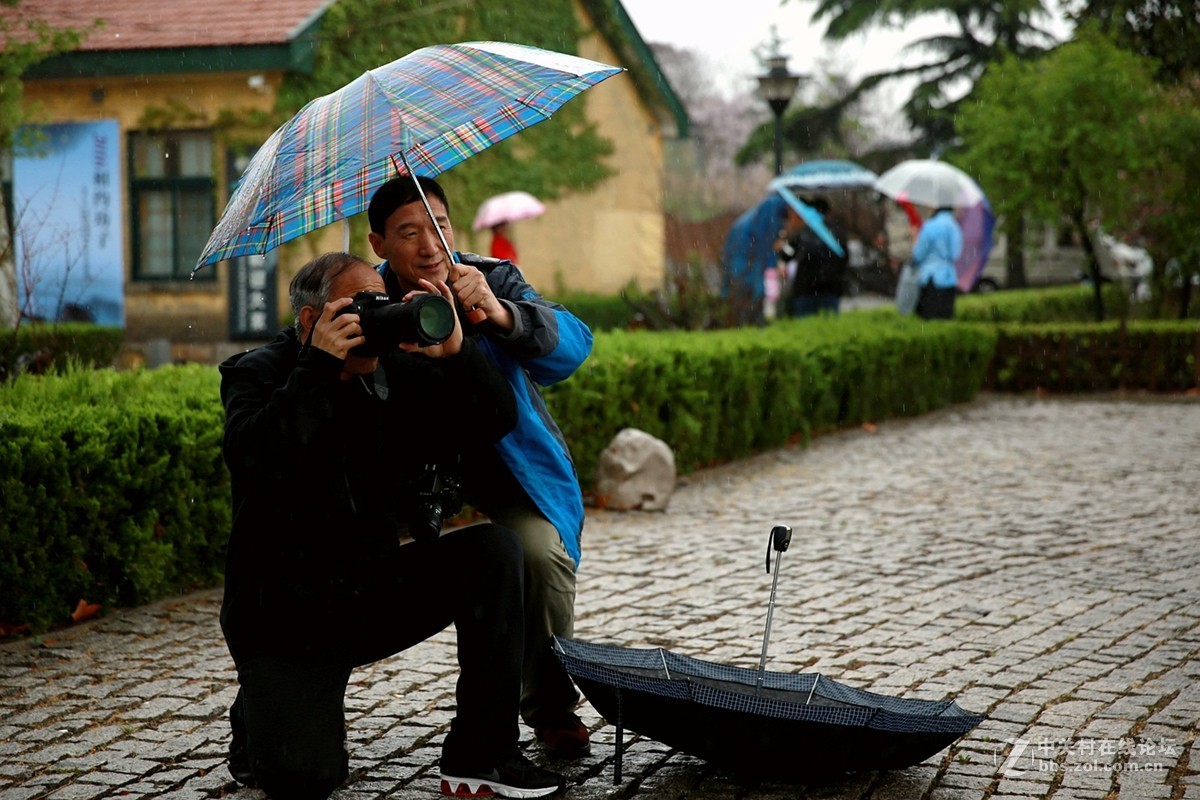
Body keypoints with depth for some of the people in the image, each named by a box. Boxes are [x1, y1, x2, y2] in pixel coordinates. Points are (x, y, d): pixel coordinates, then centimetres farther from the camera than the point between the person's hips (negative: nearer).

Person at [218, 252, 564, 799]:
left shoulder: (399, 372, 2)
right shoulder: (256, 376, -8)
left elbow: (497, 422, -3)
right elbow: (257, 461, -29)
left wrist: (457, 353, -19)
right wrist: (319, 366, -29)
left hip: (376, 591, 5)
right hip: (289, 615, -4)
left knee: (493, 549, -17)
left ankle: (481, 755, -11)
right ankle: (259, 720, 20)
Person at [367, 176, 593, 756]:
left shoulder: (494, 280, -12)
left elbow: (573, 346, -28)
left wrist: (500, 313, -48)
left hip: (514, 474, -1)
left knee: (541, 555, -27)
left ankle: (550, 711, -4)